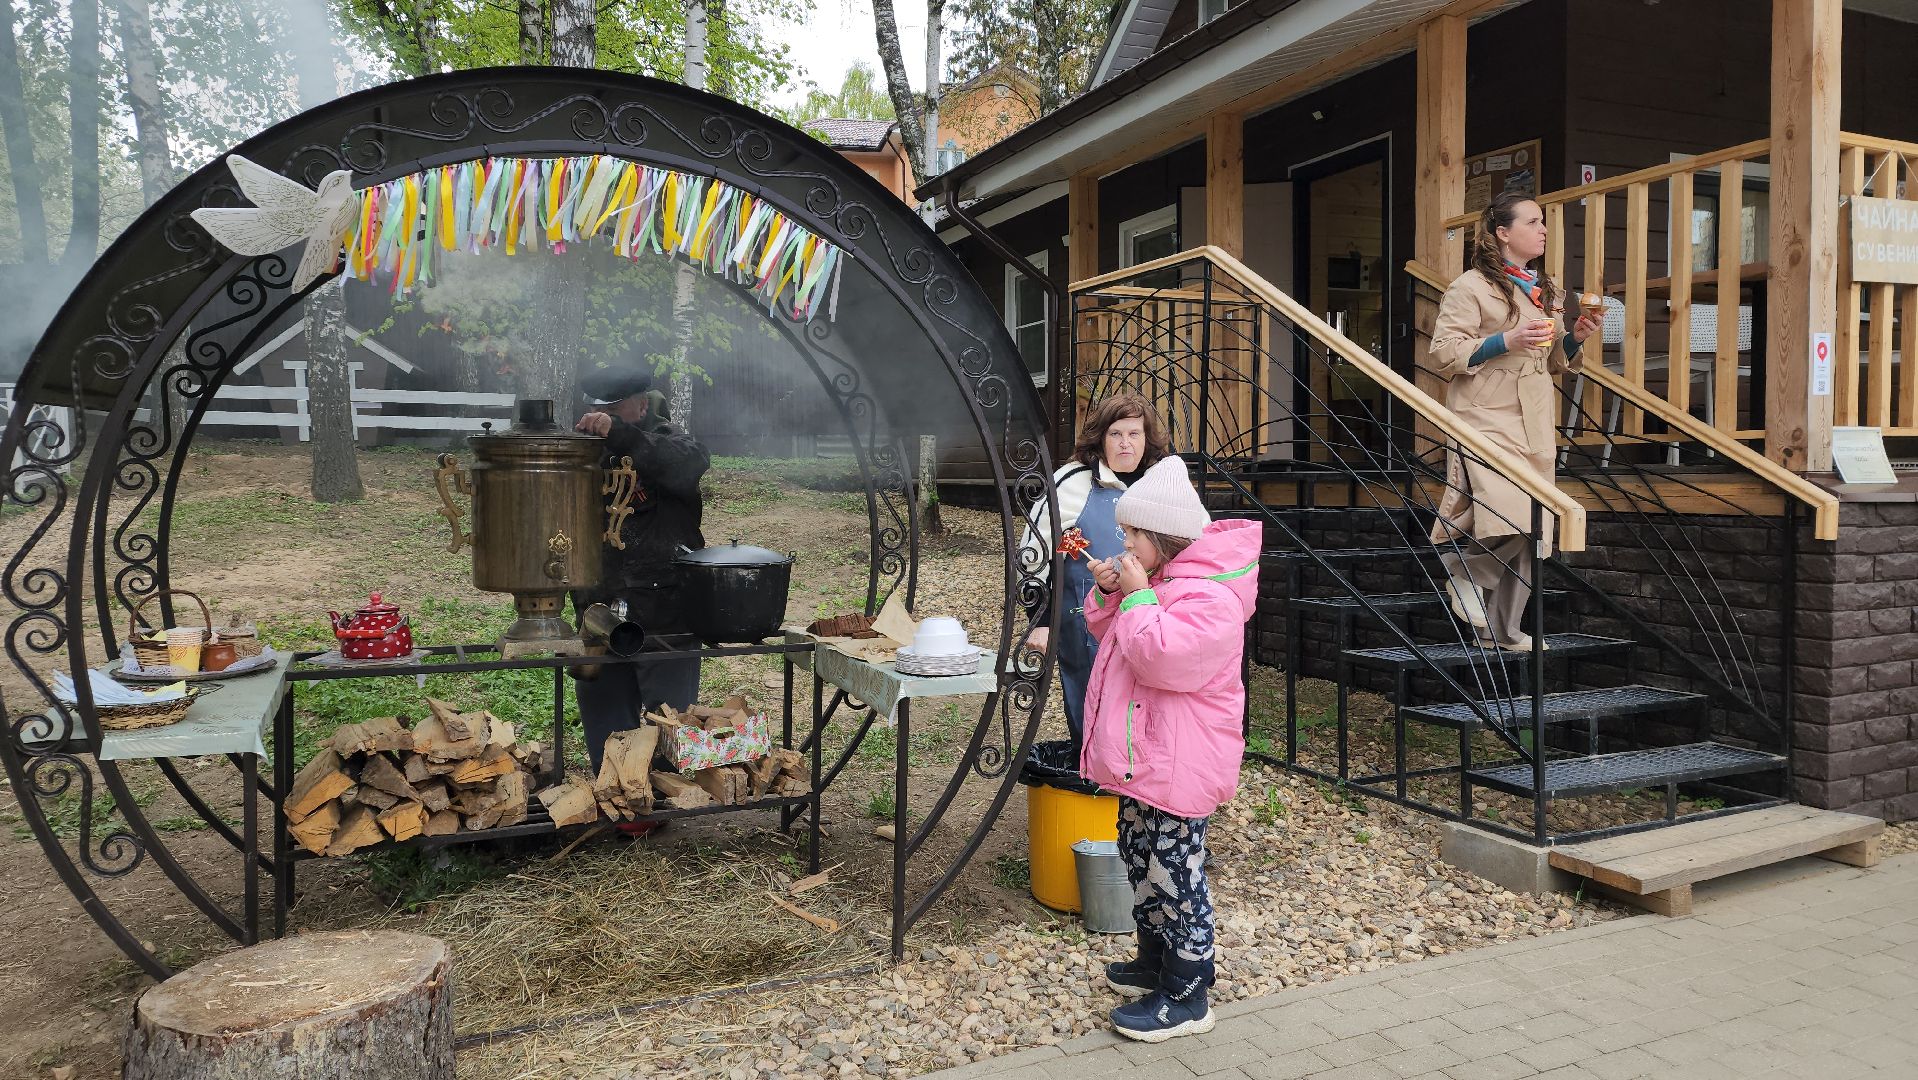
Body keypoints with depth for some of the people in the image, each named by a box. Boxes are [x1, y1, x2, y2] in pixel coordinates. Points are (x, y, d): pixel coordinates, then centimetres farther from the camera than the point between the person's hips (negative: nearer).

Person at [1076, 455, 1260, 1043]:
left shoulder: (1206, 596, -22)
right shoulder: (1160, 579, 11)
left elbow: (1161, 656, -33)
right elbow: (1108, 632, 21)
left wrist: (1138, 595, -23)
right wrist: (1108, 593, 2)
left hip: (1177, 767, -11)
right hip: (1143, 757, 11)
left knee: (1175, 874, -1)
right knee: (1140, 860, 22)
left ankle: (1186, 997, 12)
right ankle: (1156, 961, 39)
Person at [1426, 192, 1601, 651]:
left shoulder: (1545, 290, 19)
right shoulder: (1472, 287, -5)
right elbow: (1443, 354, -11)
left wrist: (1574, 338, 7)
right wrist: (1506, 341, -19)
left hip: (1535, 426, 8)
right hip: (1486, 421, -8)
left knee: (1529, 534, 6)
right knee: (1508, 521, -23)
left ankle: (1502, 628, 16)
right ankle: (1462, 569, 6)